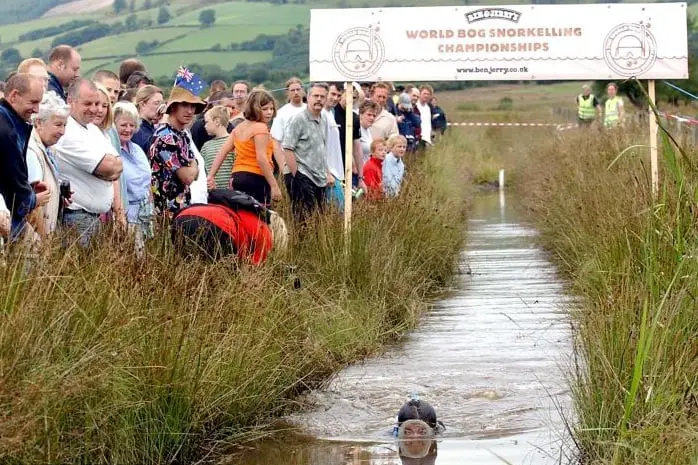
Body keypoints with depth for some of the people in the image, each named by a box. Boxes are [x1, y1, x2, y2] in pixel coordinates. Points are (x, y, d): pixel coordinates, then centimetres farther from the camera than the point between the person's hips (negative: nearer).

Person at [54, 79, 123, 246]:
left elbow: (118, 167, 9)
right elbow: (108, 167, -19)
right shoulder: (68, 135, -16)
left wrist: (110, 167, -11)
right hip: (77, 218, -9)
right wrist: (114, 164, 2)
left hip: (99, 215, 9)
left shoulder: (94, 129, 14)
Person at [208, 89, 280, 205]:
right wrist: (274, 186, -20)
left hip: (237, 177, 9)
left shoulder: (240, 127, 15)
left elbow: (222, 152, 11)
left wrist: (211, 175, 12)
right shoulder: (260, 127, -10)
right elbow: (261, 158, -19)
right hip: (256, 178, -9)